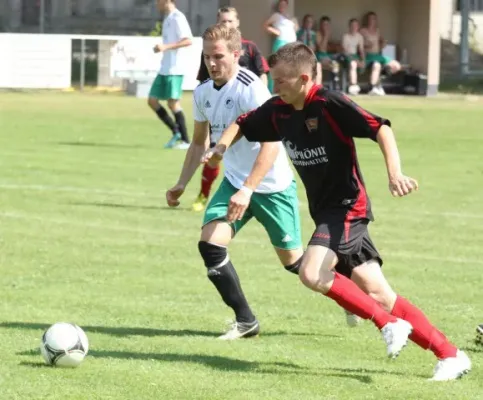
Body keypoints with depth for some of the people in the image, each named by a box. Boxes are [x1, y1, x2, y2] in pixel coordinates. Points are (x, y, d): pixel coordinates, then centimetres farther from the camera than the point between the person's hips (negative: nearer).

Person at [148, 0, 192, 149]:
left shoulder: (177, 18, -12)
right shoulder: (167, 19, 16)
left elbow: (188, 40, -23)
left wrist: (166, 47, -27)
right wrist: (161, 48, 14)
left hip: (174, 70, -9)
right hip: (164, 69, 9)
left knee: (173, 103, -6)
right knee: (152, 101, 7)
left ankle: (185, 141, 2)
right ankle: (176, 132, 15)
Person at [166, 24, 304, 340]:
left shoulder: (251, 89, -23)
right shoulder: (203, 93, 0)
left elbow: (271, 144, -29)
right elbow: (200, 143, 16)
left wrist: (247, 189, -36)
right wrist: (182, 184, 7)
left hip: (272, 184, -6)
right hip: (234, 181, 6)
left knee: (293, 260, 4)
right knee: (210, 243, -15)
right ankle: (245, 321, -4)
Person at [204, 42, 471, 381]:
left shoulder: (330, 104, -17)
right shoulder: (278, 111, 6)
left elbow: (381, 128, -20)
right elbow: (243, 125, 21)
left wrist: (395, 172, -34)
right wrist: (223, 144, 0)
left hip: (347, 207, -8)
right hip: (325, 210, 8)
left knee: (312, 273, -26)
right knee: (378, 294, 3)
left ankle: (389, 324, -12)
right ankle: (450, 354, 8)